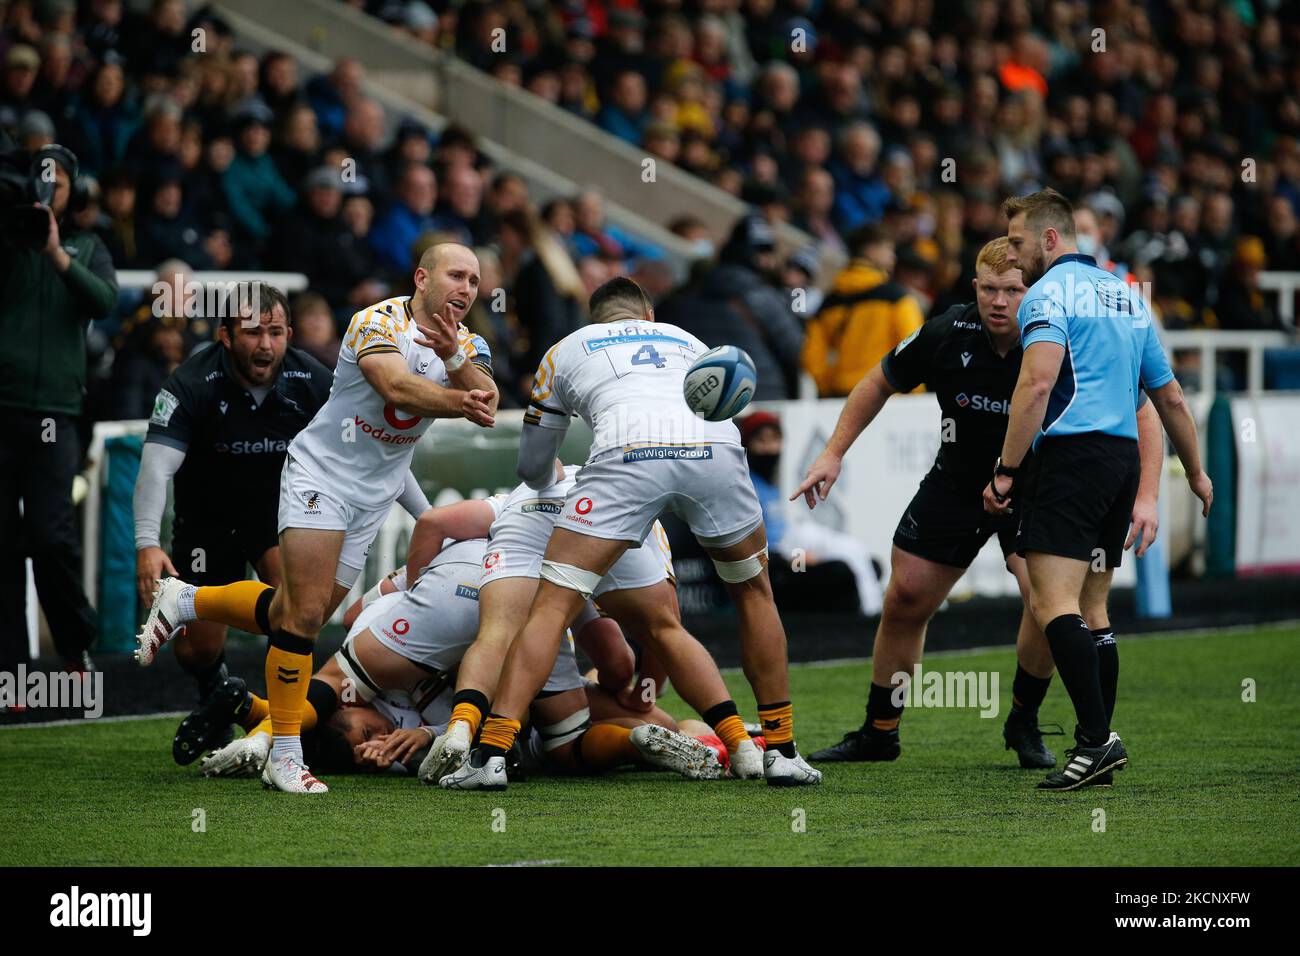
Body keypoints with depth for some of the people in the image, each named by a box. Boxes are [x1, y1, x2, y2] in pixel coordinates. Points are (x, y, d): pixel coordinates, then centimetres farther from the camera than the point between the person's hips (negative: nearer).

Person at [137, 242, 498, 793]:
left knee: (301, 613, 8)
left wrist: (453, 358, -27)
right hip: (320, 474, -7)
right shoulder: (379, 323, -16)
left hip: (375, 495, 7)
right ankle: (284, 756, -6)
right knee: (304, 612, -14)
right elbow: (397, 387, -33)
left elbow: (488, 407, -12)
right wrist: (460, 403, -46)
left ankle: (185, 602, 30)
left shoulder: (469, 349, 5)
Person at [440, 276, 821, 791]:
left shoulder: (565, 350, 33)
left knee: (552, 606, 3)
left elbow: (532, 469, 40)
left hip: (628, 452, -2)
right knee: (753, 592, 26)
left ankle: (491, 752, -9)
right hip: (716, 449, 2)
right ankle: (781, 751, 25)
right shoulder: (687, 341, 39)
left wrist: (551, 485, 65)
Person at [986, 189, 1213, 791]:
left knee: (1053, 604, -15)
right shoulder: (1125, 295, 20)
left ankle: (1097, 738, -26)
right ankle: (1097, 748, 10)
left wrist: (1006, 469, -17)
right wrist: (1195, 471, 36)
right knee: (1091, 612, 13)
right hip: (1123, 458, 9)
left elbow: (1037, 384, -19)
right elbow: (1170, 397, 26)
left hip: (1069, 454, -9)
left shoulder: (1049, 293, -4)